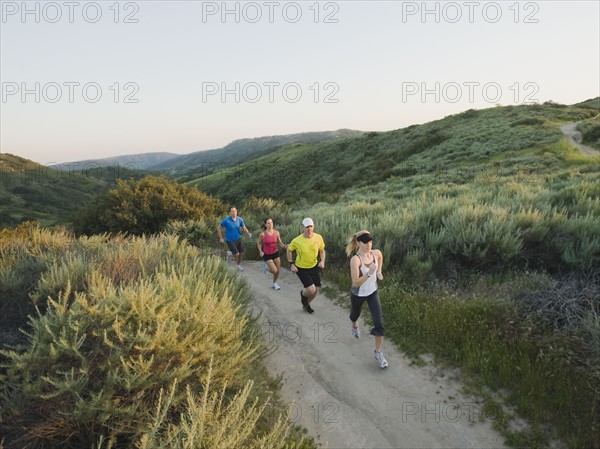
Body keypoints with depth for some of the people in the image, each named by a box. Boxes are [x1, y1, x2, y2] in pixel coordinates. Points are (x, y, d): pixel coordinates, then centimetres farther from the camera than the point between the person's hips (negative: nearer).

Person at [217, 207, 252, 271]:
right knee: (236, 254, -11)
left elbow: (244, 227, 3)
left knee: (240, 253, 10)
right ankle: (231, 254, 24)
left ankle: (238, 264, 34)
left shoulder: (240, 219, -7)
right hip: (230, 241, -4)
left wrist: (248, 233, -16)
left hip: (238, 239, 4)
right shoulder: (226, 220, -17)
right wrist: (221, 238, -6)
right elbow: (219, 228, -6)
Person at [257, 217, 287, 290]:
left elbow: (280, 243, 2)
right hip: (267, 255, -4)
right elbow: (258, 243, 0)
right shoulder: (262, 234, -16)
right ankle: (267, 267, 25)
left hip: (275, 253, 4)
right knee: (274, 271, -10)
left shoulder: (276, 232, -8)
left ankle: (274, 283, 36)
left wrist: (285, 246, -18)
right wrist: (260, 251, -14)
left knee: (278, 270, 9)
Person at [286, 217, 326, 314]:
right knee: (311, 290, -17)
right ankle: (303, 294, 22)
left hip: (314, 267, 4)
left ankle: (306, 304, 43)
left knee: (316, 291, 11)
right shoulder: (297, 240, -21)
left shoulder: (318, 238, -12)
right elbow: (289, 250, -3)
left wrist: (322, 261, -10)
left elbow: (322, 250, 6)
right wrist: (291, 264, -8)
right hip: (301, 268, -4)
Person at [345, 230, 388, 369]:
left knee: (379, 323, -5)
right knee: (355, 314, 27)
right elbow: (356, 283, -33)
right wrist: (369, 273, -45)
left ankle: (378, 352, 12)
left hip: (373, 292, 3)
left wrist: (379, 271, 4)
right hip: (358, 294, -3)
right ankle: (355, 326, 65)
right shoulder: (355, 259, -32)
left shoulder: (376, 253, -14)